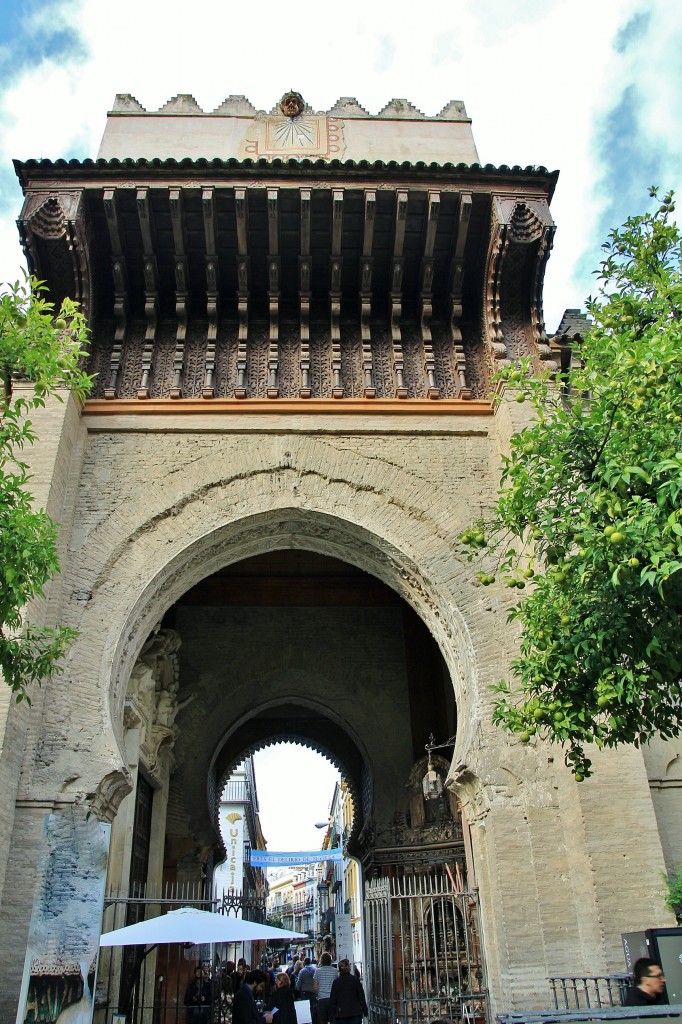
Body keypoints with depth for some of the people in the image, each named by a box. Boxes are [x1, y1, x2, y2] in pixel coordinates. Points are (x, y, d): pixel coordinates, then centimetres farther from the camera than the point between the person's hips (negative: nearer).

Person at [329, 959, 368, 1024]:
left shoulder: (336, 982, -2)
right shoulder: (355, 980, -2)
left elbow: (332, 1000, -2)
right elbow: (361, 996, 1)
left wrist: (330, 1017, 2)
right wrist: (365, 1012, 8)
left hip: (341, 1014, 0)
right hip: (355, 1013, 0)